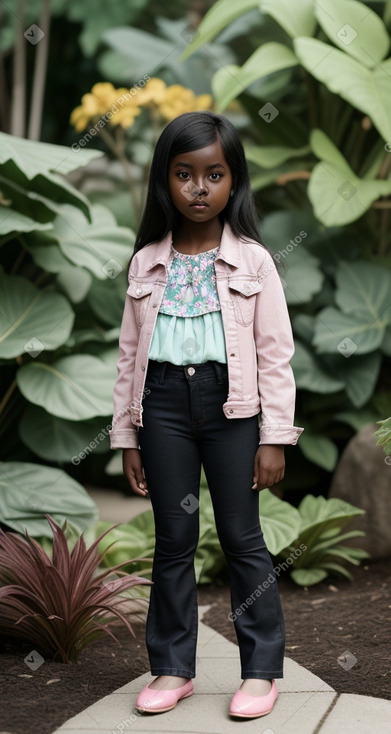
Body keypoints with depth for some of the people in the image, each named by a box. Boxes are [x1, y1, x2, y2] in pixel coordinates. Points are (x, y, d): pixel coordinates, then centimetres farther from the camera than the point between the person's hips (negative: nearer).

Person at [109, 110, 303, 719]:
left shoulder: (252, 260, -1)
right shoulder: (147, 263, 6)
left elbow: (276, 354, -2)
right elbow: (131, 353, 10)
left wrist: (275, 436, -6)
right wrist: (127, 436, 8)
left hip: (231, 402, -2)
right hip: (164, 401, 3)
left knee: (242, 536, 3)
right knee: (173, 539, 10)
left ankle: (261, 669, 13)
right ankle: (173, 667, 21)